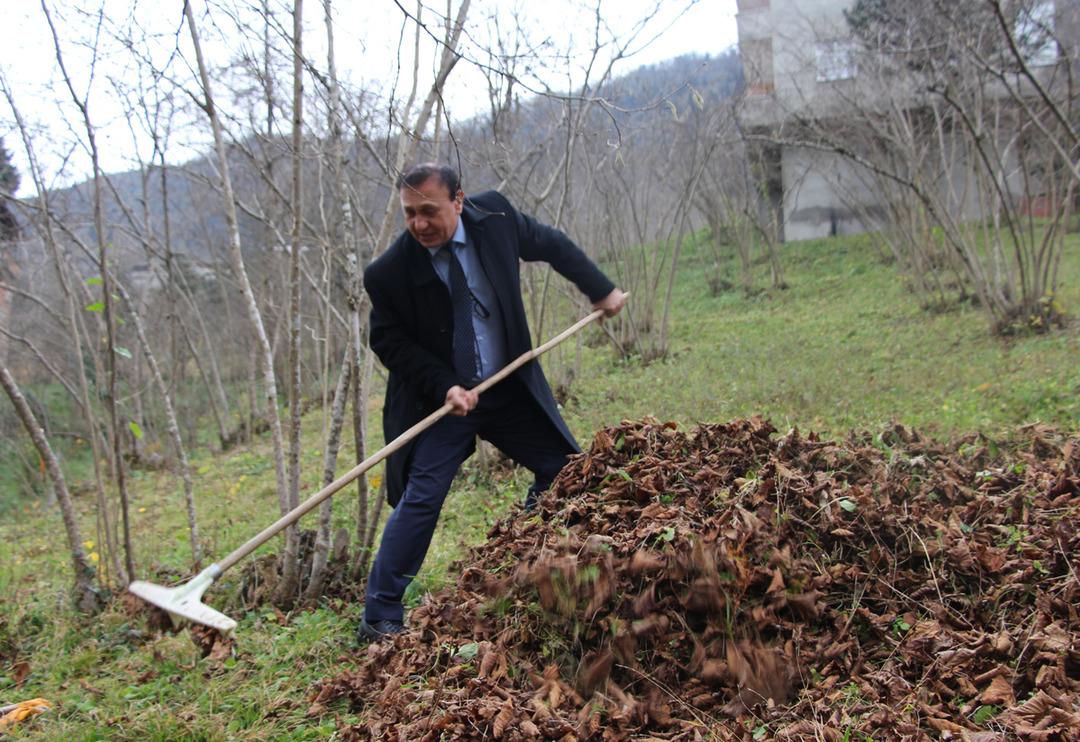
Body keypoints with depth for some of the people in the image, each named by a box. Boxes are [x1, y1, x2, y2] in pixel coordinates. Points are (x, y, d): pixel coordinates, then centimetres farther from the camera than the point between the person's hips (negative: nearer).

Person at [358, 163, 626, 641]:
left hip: (512, 386, 4)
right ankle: (379, 618, -1)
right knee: (421, 498, -14)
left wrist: (600, 289, 11)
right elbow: (389, 343, -8)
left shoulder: (494, 217, -12)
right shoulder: (389, 273, -18)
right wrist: (445, 387, -19)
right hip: (440, 397, -4)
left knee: (567, 467, 6)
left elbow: (552, 245, 6)